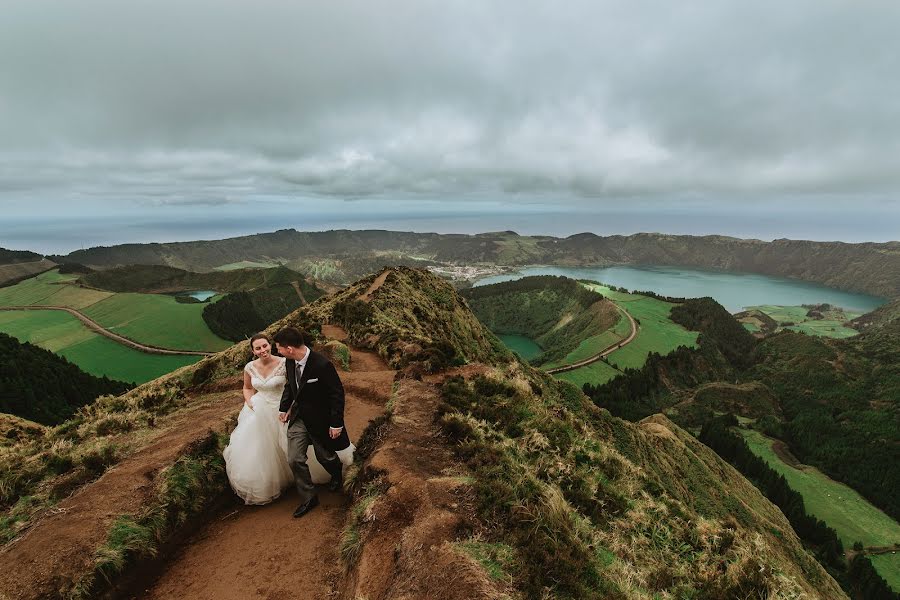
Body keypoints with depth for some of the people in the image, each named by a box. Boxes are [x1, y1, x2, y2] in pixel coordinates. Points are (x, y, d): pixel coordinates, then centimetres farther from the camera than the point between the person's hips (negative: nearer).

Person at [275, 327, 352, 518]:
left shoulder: (322, 364, -31)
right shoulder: (289, 362, -9)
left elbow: (337, 393, -22)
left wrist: (336, 423, -18)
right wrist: (284, 407, 11)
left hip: (319, 418, -5)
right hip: (298, 417, 5)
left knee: (325, 456, 15)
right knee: (295, 459, 3)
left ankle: (337, 477, 50)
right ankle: (308, 498, 25)